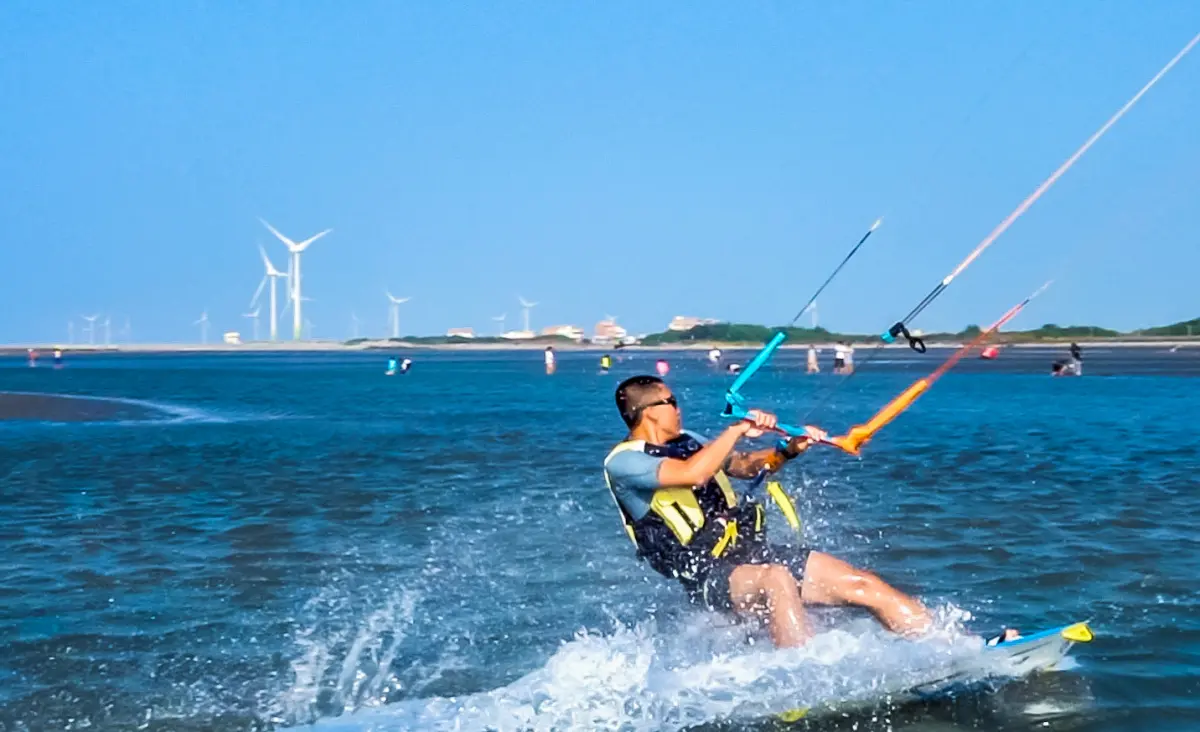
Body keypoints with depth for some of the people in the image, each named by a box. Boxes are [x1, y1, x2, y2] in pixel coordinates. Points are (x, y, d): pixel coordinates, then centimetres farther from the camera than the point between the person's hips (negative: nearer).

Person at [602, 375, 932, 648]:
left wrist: (789, 449, 8)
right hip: (711, 577, -8)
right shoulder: (623, 462, -9)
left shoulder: (685, 441, 17)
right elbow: (693, 474, -26)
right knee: (777, 579, -40)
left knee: (862, 584, -4)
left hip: (754, 551, 8)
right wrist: (738, 429, -18)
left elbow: (745, 466, 26)